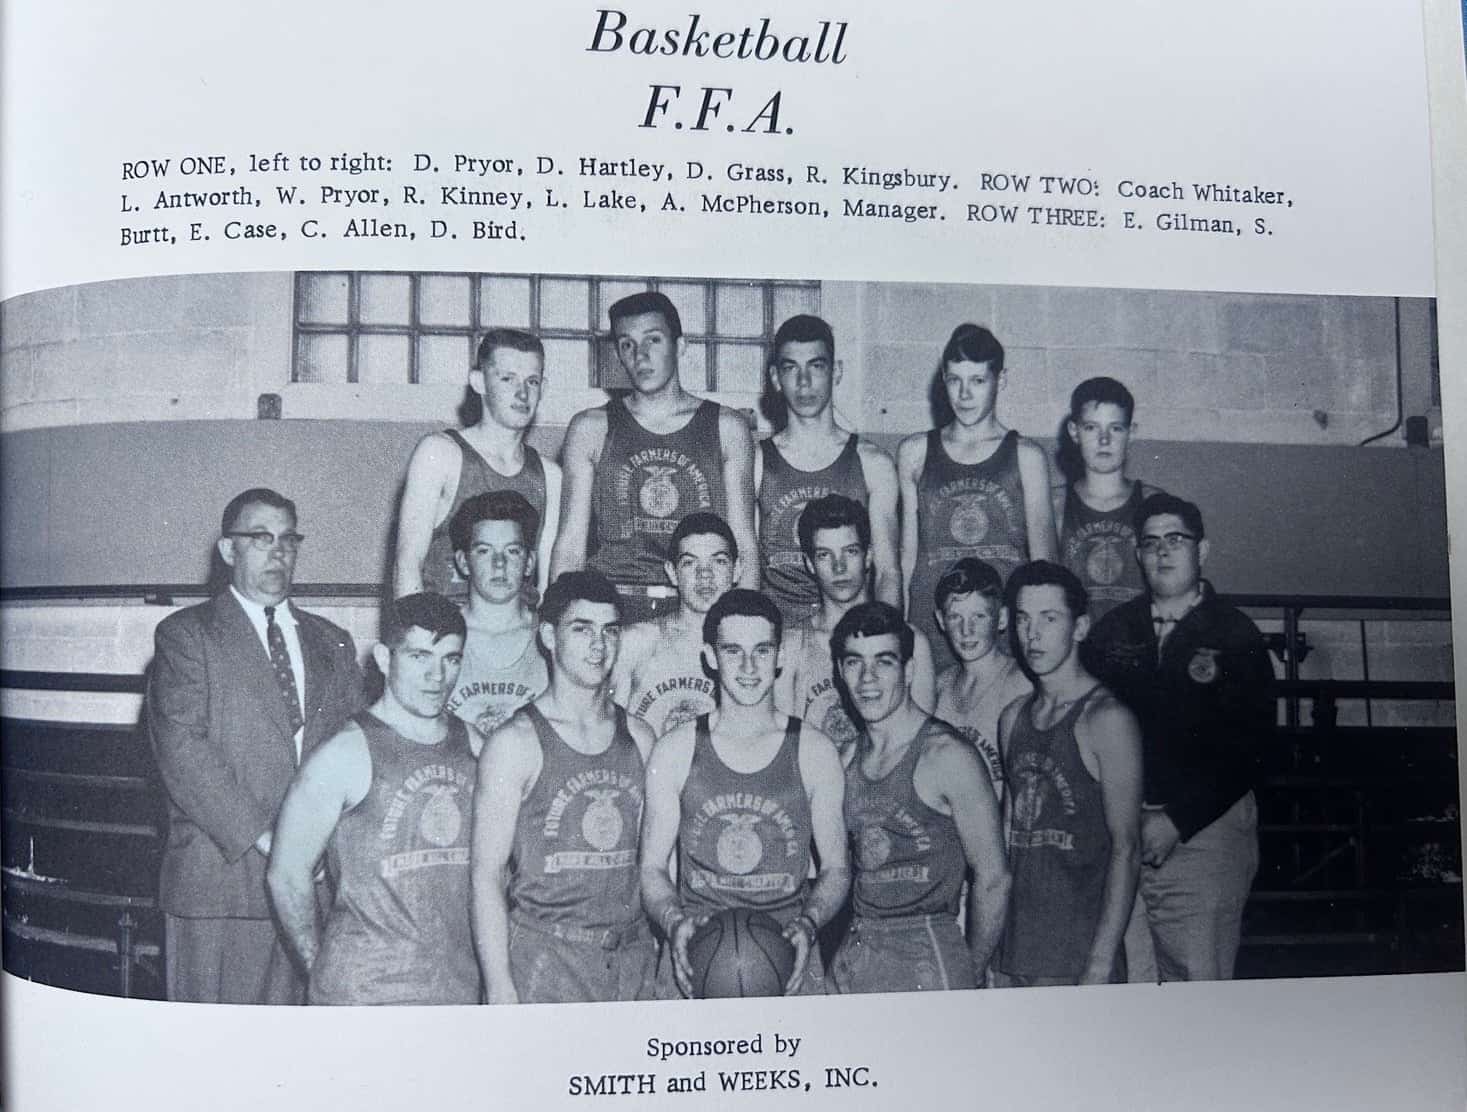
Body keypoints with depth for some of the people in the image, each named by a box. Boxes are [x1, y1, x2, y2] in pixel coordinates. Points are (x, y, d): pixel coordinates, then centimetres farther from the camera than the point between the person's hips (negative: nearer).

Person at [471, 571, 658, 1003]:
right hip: (545, 961, -4)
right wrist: (500, 989, -13)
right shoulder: (515, 743, -7)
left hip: (634, 954, 4)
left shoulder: (639, 737, 8)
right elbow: (486, 875, -8)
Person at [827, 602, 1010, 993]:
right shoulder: (850, 758, 7)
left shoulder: (947, 755, -13)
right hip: (853, 957, 6)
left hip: (927, 959, -6)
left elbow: (992, 878, -9)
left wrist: (972, 975, -3)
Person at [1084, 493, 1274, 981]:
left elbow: (1247, 746, -6)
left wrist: (1178, 821, -13)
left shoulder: (1236, 635, 0)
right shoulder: (1114, 629, 10)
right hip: (1119, 825, 3)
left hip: (1205, 828, -3)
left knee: (1201, 978, -2)